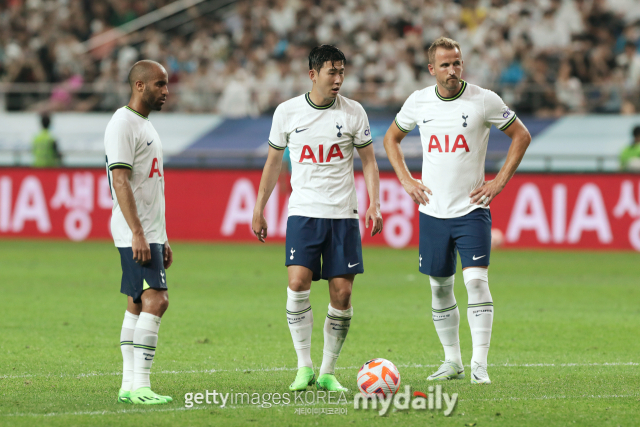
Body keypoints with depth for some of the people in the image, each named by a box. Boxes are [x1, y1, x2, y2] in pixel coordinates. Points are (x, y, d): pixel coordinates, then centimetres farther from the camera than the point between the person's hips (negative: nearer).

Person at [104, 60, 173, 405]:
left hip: (150, 233, 10)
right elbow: (120, 182, -19)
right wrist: (138, 234, -24)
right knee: (156, 300, -17)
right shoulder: (122, 124, -12)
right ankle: (139, 385, -19)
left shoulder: (144, 126, 20)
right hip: (135, 234, -10)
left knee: (137, 305, 9)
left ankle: (129, 385, 11)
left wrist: (163, 239, 23)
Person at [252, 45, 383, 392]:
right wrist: (259, 210, 12)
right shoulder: (287, 112, 3)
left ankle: (328, 372, 10)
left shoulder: (353, 112, 3)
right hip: (303, 212, -1)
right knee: (298, 282, -18)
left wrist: (374, 204, -4)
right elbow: (273, 161, 13)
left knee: (342, 293, -3)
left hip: (343, 214, 1)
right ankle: (304, 366, -7)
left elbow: (368, 160, 10)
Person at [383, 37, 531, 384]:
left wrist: (500, 182, -3)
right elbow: (391, 138, 19)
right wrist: (406, 180, 7)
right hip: (433, 211, 3)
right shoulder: (418, 102, 2)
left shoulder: (484, 101, -7)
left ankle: (480, 364, -14)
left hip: (472, 209, -3)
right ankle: (452, 361, 22)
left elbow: (521, 135, 4)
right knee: (440, 287, 9)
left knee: (476, 280, -15)